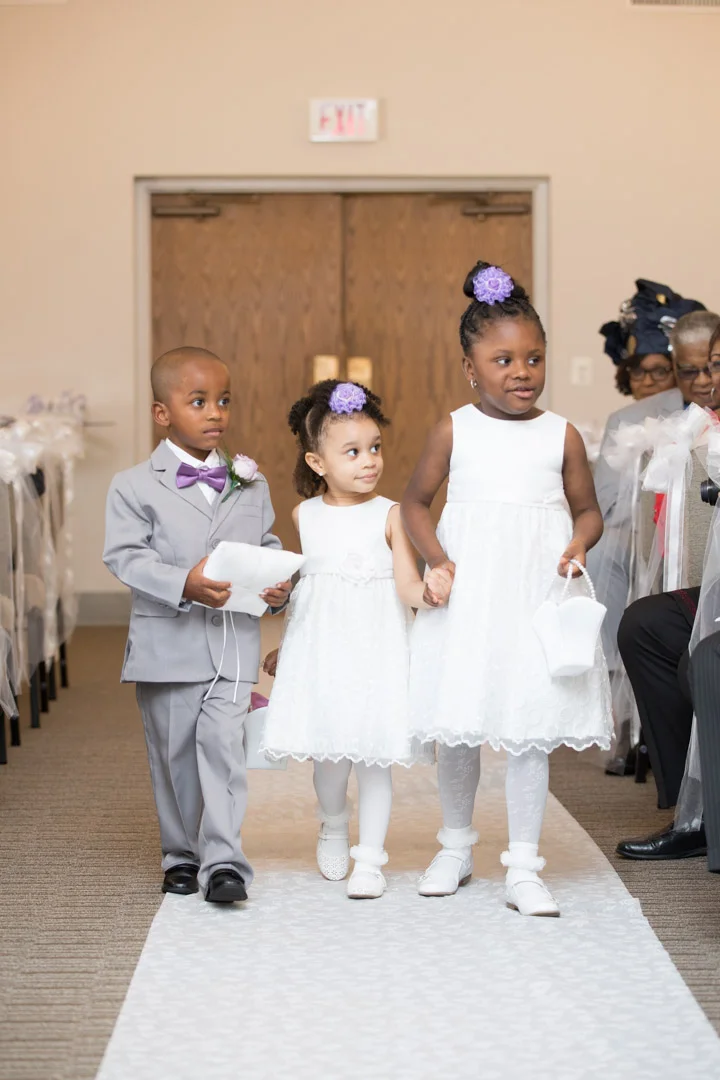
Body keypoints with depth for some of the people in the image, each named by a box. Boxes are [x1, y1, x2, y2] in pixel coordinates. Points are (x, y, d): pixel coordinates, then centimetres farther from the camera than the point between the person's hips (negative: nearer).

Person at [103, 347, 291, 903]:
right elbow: (126, 556, -10)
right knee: (174, 752, 9)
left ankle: (223, 860, -9)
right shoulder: (135, 487, -2)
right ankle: (182, 855, 23)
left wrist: (280, 585, -5)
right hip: (168, 643, -1)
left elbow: (268, 547, 17)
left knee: (223, 742, -12)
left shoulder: (252, 485, 10)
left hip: (235, 642, 1)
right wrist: (184, 583, -24)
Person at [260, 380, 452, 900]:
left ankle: (369, 858, 11)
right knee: (326, 751, 8)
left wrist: (430, 591, -34)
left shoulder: (389, 515, -6)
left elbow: (406, 585, -12)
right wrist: (282, 646, 19)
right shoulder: (304, 515, 4)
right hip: (320, 648, 3)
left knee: (374, 754, 0)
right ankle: (334, 827, 38)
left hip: (375, 648, -2)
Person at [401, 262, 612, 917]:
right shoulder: (455, 431, 0)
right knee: (457, 729, 9)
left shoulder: (561, 435, 1)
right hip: (467, 593, 1)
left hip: (537, 592, 0)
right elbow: (416, 503, 8)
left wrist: (580, 542, -11)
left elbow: (588, 508, 11)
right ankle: (456, 848, 29)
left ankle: (523, 869, 8)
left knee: (529, 732, 0)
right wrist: (437, 559, -7)